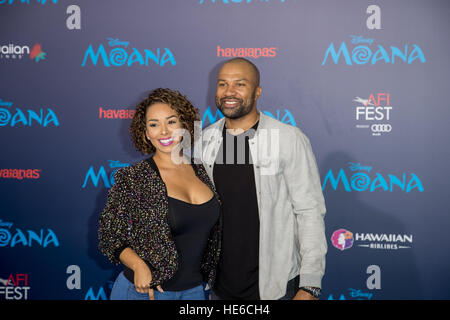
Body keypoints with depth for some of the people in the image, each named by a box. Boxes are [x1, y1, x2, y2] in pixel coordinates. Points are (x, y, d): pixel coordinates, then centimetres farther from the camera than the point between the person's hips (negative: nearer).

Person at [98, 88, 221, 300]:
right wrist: (139, 266, -22)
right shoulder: (132, 178, -13)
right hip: (144, 290, -4)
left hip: (194, 290, 4)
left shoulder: (201, 171, 0)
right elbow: (110, 236, -8)